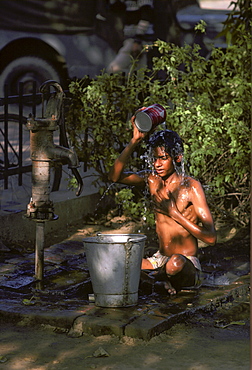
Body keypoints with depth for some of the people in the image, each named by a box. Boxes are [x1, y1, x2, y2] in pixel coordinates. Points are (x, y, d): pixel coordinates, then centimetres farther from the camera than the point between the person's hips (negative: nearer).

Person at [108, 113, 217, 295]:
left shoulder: (191, 186, -12)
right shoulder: (153, 180, 5)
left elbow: (211, 237, -17)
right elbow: (115, 176, -10)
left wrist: (174, 213, -19)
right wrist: (135, 141, -16)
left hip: (187, 262, -5)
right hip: (160, 259, 6)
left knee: (175, 264, -41)